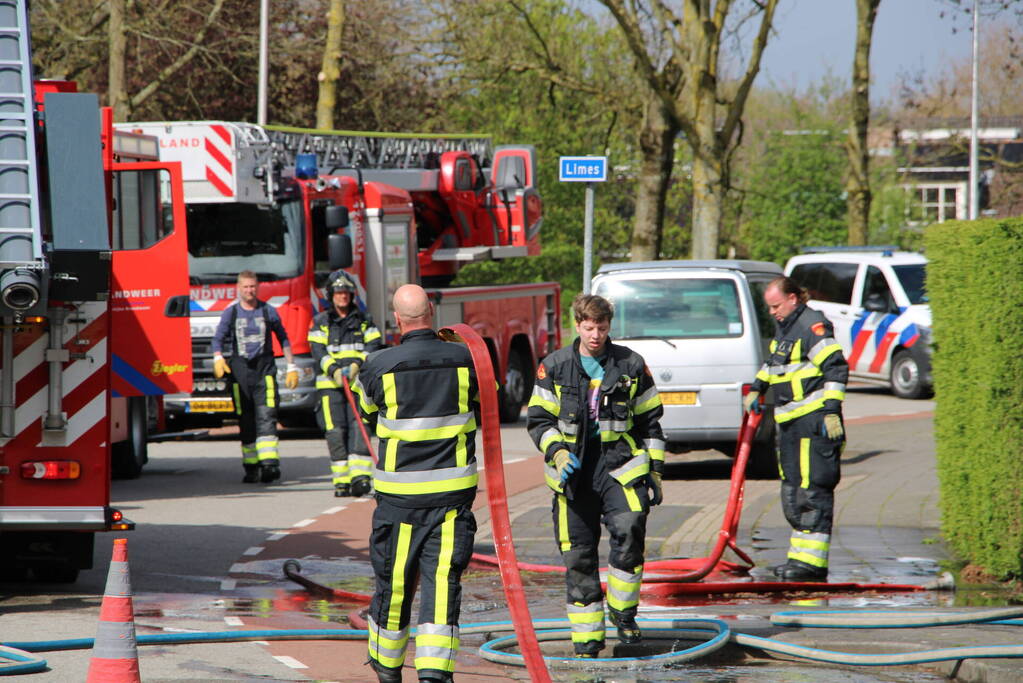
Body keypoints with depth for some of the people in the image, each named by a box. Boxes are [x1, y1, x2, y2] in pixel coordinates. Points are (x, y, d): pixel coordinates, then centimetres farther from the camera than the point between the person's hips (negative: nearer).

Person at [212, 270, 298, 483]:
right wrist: (218, 359, -19)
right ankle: (251, 466, 11)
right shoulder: (230, 313, 7)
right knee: (246, 421, 4)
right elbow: (218, 338, 0)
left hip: (264, 369, -1)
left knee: (266, 416, -15)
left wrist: (292, 367, 13)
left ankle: (270, 463, -25)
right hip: (240, 368, 1)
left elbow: (283, 339, 16)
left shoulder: (268, 312, 7)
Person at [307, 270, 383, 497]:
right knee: (335, 431, -5)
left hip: (359, 382, 0)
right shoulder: (321, 322, 9)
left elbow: (373, 345, 2)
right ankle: (342, 480, 0)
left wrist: (358, 364, -16)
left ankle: (360, 476, -20)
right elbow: (318, 351, -3)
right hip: (330, 384, 0)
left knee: (359, 427, -13)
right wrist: (334, 370, -20)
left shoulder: (364, 321, 12)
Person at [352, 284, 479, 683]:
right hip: (453, 488, 0)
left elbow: (367, 412, 13)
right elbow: (477, 412, 15)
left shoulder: (380, 367, -8)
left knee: (394, 576, 12)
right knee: (442, 577, -2)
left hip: (400, 490, 0)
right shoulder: (463, 359, -3)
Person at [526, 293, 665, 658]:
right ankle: (587, 635, 9)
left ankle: (623, 612, -6)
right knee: (579, 552, 0)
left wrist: (654, 470, 9)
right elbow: (538, 419, 7)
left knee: (629, 529, -24)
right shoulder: (554, 367, 5)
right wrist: (557, 451, -11)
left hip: (619, 463, -1)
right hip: (574, 467, 1)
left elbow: (649, 422, 14)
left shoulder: (631, 365, 7)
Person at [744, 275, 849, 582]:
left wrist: (831, 410, -21)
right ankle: (800, 557, 13)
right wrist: (756, 389, 30)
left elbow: (836, 368, -17)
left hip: (815, 421, -10)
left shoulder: (813, 326, -12)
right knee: (791, 491, 9)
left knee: (812, 490, -11)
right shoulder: (784, 328, 17)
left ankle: (812, 561, -13)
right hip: (790, 424, 10)